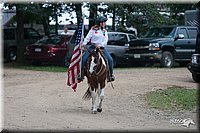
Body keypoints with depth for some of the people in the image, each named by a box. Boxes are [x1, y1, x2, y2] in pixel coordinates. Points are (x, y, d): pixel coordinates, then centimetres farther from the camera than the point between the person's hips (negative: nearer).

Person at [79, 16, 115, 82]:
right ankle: (81, 74, -7)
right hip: (93, 47, -2)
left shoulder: (104, 31, 12)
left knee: (110, 59, -16)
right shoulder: (93, 29, 3)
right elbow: (88, 37, -1)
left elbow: (105, 41, 3)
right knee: (83, 58, -18)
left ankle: (111, 75, -3)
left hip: (101, 47, 2)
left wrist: (100, 45, -15)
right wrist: (84, 44, -17)